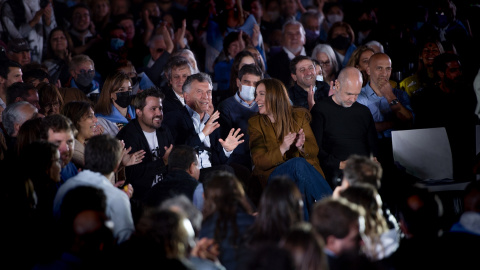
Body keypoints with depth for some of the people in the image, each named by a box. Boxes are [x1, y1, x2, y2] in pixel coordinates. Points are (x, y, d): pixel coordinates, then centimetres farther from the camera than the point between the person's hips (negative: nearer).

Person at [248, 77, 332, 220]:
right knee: (297, 163, -35)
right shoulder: (255, 123, 7)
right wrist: (282, 149, -22)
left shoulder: (299, 115, 10)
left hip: (307, 168, 1)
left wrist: (301, 146, -19)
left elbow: (314, 150, 6)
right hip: (273, 174, -1)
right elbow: (259, 161, -4)